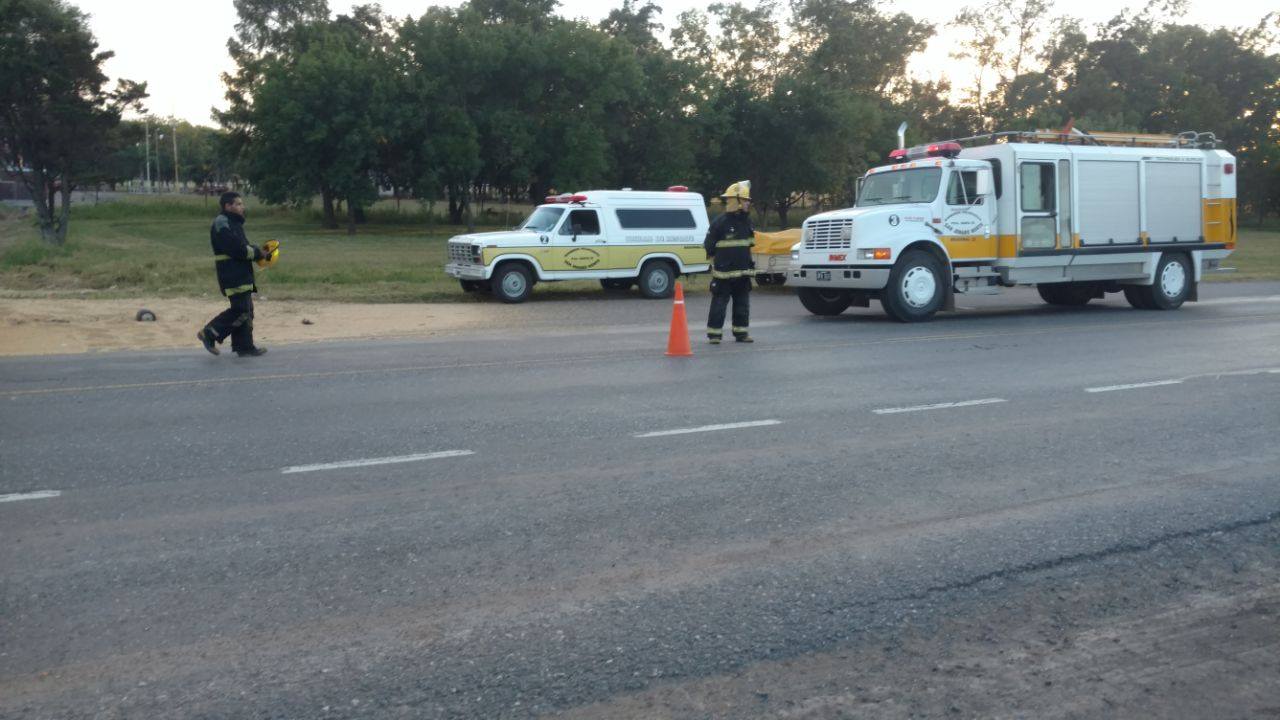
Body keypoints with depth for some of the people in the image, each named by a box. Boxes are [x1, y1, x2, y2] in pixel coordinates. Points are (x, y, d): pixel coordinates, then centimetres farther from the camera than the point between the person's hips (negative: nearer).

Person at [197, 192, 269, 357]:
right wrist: (257, 253, -13)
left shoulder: (234, 223, 19)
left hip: (241, 275, 10)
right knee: (241, 310, -12)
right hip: (232, 276, -10)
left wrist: (258, 252, 2)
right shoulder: (221, 224, -14)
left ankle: (245, 347, 13)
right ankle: (210, 333, -1)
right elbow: (236, 248, -23)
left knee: (246, 310, 10)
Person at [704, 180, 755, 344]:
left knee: (742, 305, 11)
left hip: (743, 273, 7)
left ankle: (741, 332, 20)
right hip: (723, 274, -6)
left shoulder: (746, 222, 10)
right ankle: (714, 334, 4)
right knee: (719, 304, -3)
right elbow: (709, 247, -5)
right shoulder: (719, 223, -11)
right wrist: (716, 262, 0)